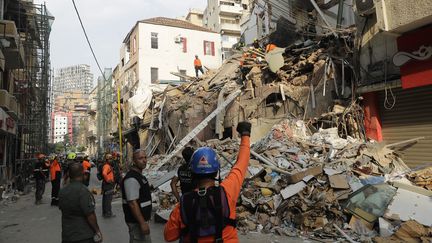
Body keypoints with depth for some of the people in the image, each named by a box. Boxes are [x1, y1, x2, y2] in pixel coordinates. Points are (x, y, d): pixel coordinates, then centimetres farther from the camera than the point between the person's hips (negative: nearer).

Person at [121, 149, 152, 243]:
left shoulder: (139, 175, 9)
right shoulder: (131, 179, -23)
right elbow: (133, 203, -26)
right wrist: (142, 223, -25)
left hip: (142, 218, 10)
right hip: (137, 221, -10)